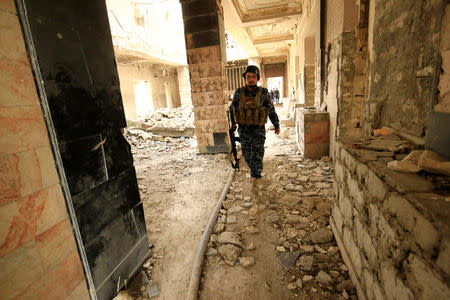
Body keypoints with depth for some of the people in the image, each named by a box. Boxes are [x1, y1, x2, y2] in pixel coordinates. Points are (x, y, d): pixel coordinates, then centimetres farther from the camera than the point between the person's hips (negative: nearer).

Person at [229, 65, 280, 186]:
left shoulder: (263, 93, -7)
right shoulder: (239, 93, -3)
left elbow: (271, 110, 4)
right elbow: (232, 108, 14)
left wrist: (276, 125, 12)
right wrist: (233, 123, 22)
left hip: (258, 130, -2)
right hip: (243, 130, 3)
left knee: (257, 155, -7)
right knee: (247, 155, 13)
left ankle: (255, 175, 13)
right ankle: (255, 172, 38)